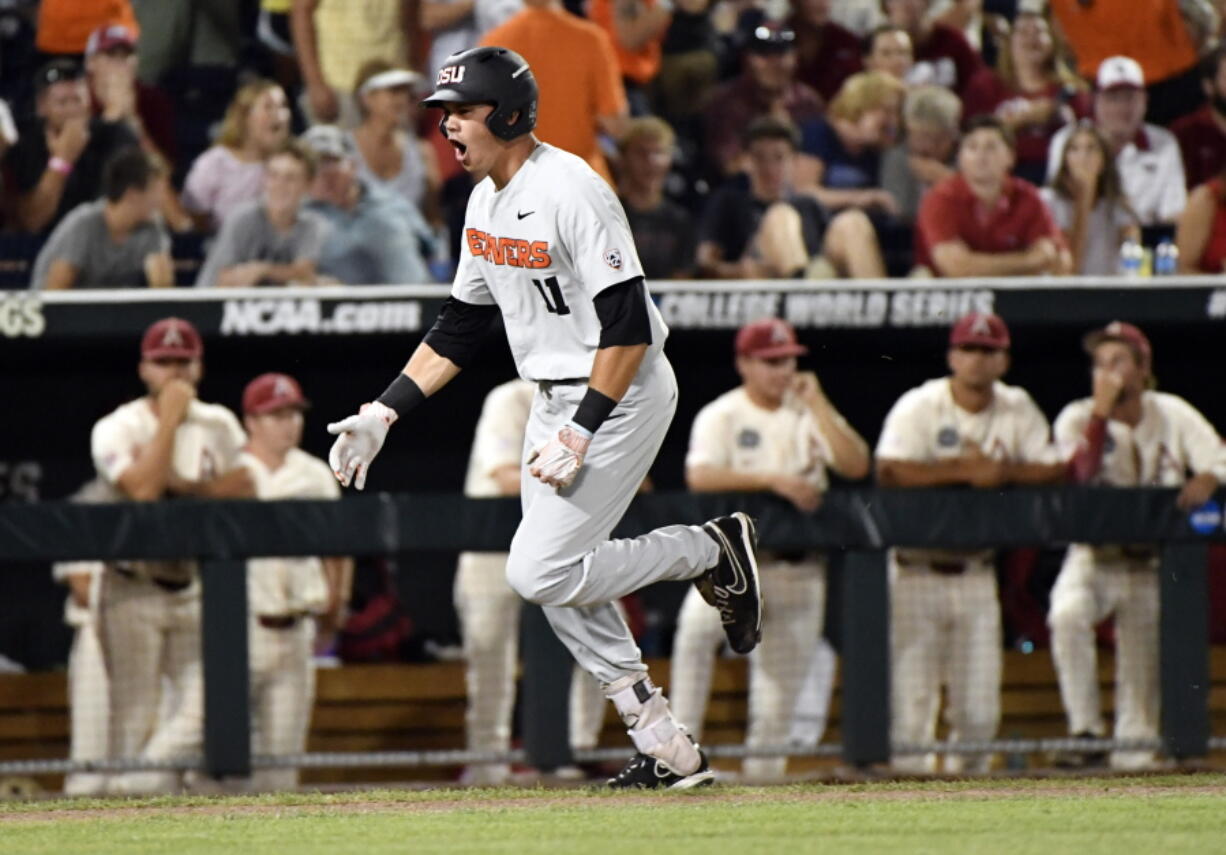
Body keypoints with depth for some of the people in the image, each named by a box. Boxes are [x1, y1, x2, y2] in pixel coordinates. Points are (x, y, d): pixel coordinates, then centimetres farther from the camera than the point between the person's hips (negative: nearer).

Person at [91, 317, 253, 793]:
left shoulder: (219, 426, 8)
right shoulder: (117, 429, -6)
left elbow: (243, 490, 2)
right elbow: (142, 489, -21)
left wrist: (185, 485, -11)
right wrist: (170, 419, -15)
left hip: (196, 591, 4)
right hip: (134, 591, -4)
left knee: (200, 707, -8)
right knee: (135, 715, -7)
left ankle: (140, 787, 1)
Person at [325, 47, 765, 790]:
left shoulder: (569, 192, -21)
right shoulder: (486, 204, 8)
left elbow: (629, 327, -25)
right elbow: (459, 330, 15)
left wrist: (580, 434, -26)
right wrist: (384, 413, 8)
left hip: (622, 394, -9)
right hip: (555, 400, 9)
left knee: (541, 573, -14)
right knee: (560, 586, 6)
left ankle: (715, 551, 3)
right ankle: (667, 751, 14)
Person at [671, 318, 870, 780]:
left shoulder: (809, 413, 11)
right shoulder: (720, 416, 0)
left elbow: (856, 465, -3)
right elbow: (700, 477, -17)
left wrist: (817, 404, -5)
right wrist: (773, 480, -25)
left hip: (800, 566, 4)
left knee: (780, 695, 3)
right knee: (698, 622, -33)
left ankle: (763, 776, 16)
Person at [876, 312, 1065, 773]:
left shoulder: (1017, 409, 6)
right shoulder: (918, 407, -7)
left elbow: (1056, 471, 0)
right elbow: (889, 473, -21)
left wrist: (1003, 471, -16)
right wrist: (965, 471, -21)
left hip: (976, 573, 4)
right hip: (917, 573, -4)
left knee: (980, 706, 2)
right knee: (911, 698, -8)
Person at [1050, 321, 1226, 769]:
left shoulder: (1172, 414, 1)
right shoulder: (1077, 419, -4)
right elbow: (1081, 477, -21)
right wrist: (1102, 410, -23)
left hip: (1153, 561, 2)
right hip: (1093, 557, -2)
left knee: (1144, 661, 4)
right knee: (1068, 614, -31)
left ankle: (1133, 755, 19)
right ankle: (1085, 731, -26)